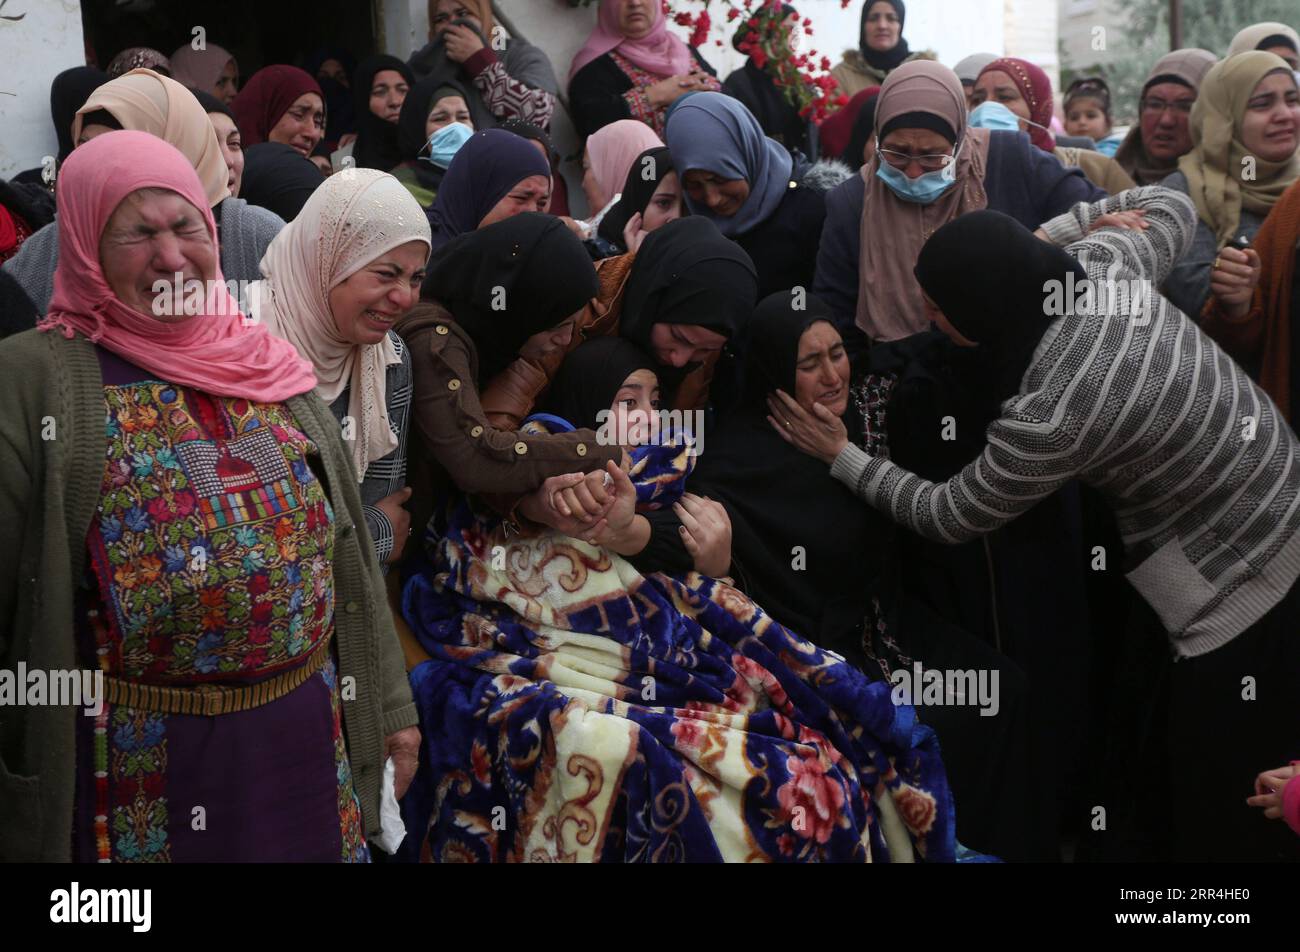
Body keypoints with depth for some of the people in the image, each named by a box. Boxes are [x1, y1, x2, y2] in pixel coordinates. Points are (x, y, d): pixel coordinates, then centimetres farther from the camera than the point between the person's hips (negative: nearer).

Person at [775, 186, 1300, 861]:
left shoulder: (1052, 411, -33)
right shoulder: (1098, 262, -11)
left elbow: (949, 516, -17)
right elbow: (1173, 207, 13)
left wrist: (841, 457, -5)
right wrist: (1042, 235, 5)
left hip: (1240, 579, -9)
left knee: (1223, 811, 7)